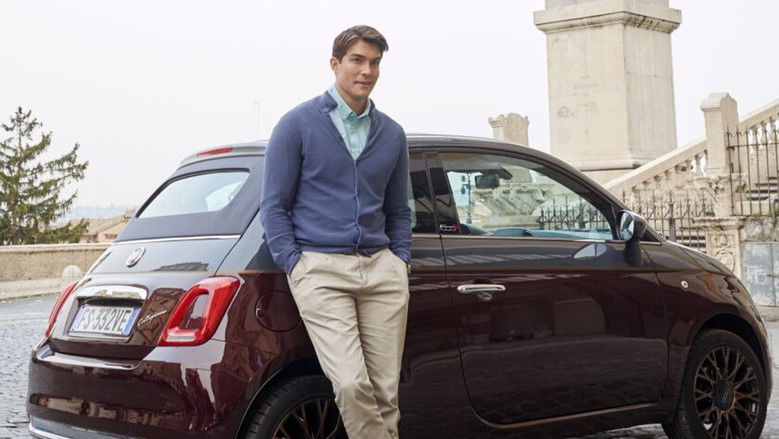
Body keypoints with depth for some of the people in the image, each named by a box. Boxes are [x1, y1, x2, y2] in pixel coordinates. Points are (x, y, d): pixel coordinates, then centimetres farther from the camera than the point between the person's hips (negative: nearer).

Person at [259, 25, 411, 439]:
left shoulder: (392, 134, 15)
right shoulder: (298, 124, 2)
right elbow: (274, 205, 1)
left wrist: (400, 260, 9)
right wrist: (294, 265, -7)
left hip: (381, 267, 4)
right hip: (320, 268, -4)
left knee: (385, 390, 1)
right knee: (351, 385, -18)